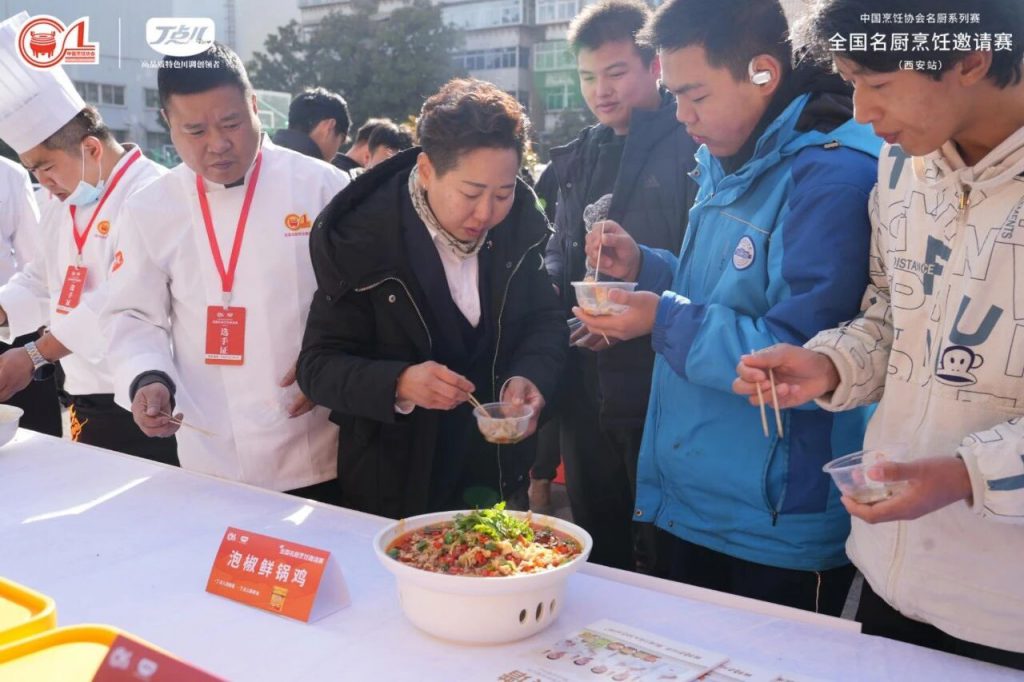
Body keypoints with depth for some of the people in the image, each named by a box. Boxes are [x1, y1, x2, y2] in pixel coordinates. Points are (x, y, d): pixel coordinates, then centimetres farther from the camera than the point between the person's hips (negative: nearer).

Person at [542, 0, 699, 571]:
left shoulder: (692, 147, -9)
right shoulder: (581, 156, 14)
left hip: (658, 389, -7)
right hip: (587, 388, 7)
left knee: (663, 557, 8)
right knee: (597, 550, 20)